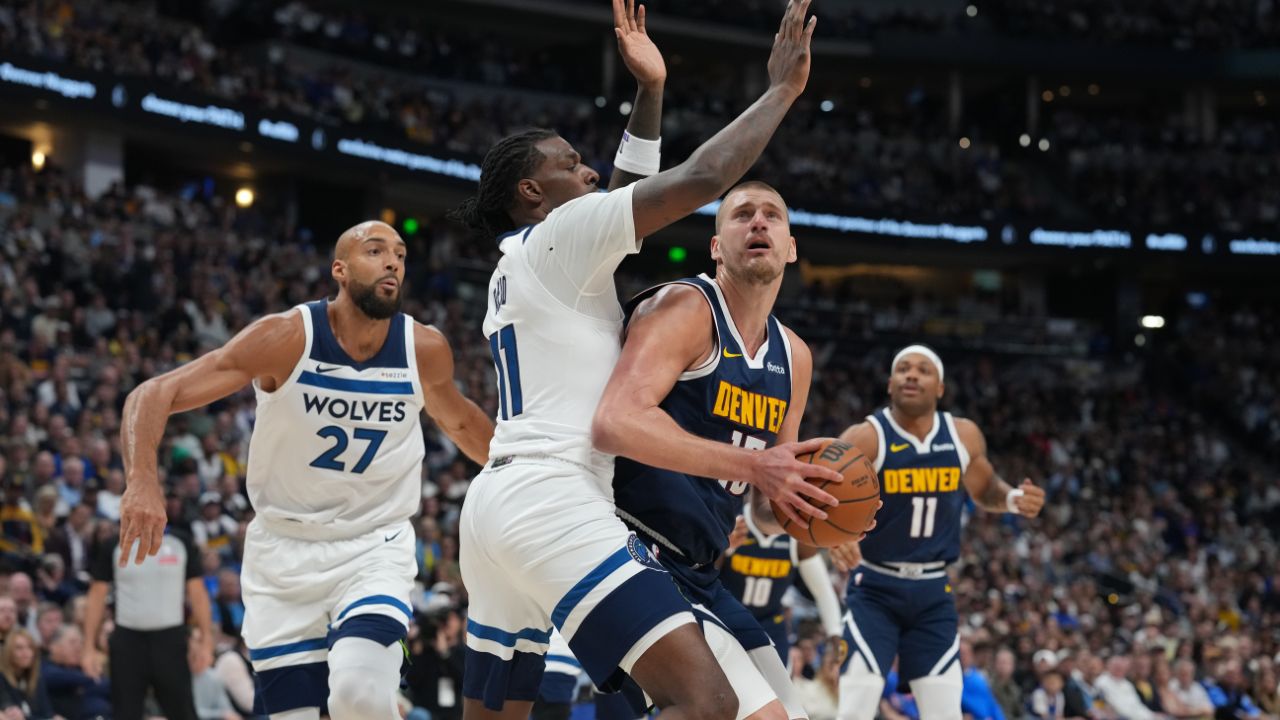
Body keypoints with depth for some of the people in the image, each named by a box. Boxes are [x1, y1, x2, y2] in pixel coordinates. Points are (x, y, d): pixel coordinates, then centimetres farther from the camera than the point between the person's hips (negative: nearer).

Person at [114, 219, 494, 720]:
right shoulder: (288, 337, -17)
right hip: (284, 548, 0)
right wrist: (142, 482, -38)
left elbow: (457, 420, 17)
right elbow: (153, 395, -20)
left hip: (375, 547, 0)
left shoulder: (425, 350, -8)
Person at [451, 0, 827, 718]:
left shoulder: (520, 261, 25)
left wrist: (651, 94, 31)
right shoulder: (559, 234, -1)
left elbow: (636, 193, 37)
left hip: (499, 501, 11)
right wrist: (783, 90, 0)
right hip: (555, 502, -11)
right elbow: (699, 179, -10)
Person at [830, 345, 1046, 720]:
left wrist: (1013, 499, -4)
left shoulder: (964, 436, -1)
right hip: (875, 588, -4)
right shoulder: (866, 438, -15)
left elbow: (984, 490, 19)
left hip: (933, 591, 4)